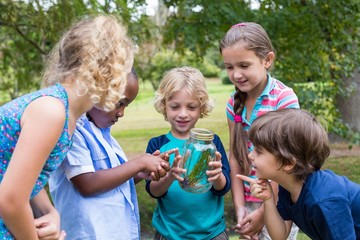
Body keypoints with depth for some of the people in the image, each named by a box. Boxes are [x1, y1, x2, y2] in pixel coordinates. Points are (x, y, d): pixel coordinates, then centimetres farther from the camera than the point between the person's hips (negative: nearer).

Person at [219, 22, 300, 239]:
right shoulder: (234, 103, 1)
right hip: (249, 202, 5)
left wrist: (264, 211, -12)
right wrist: (240, 206, -5)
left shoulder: (284, 99, -15)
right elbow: (235, 156, 2)